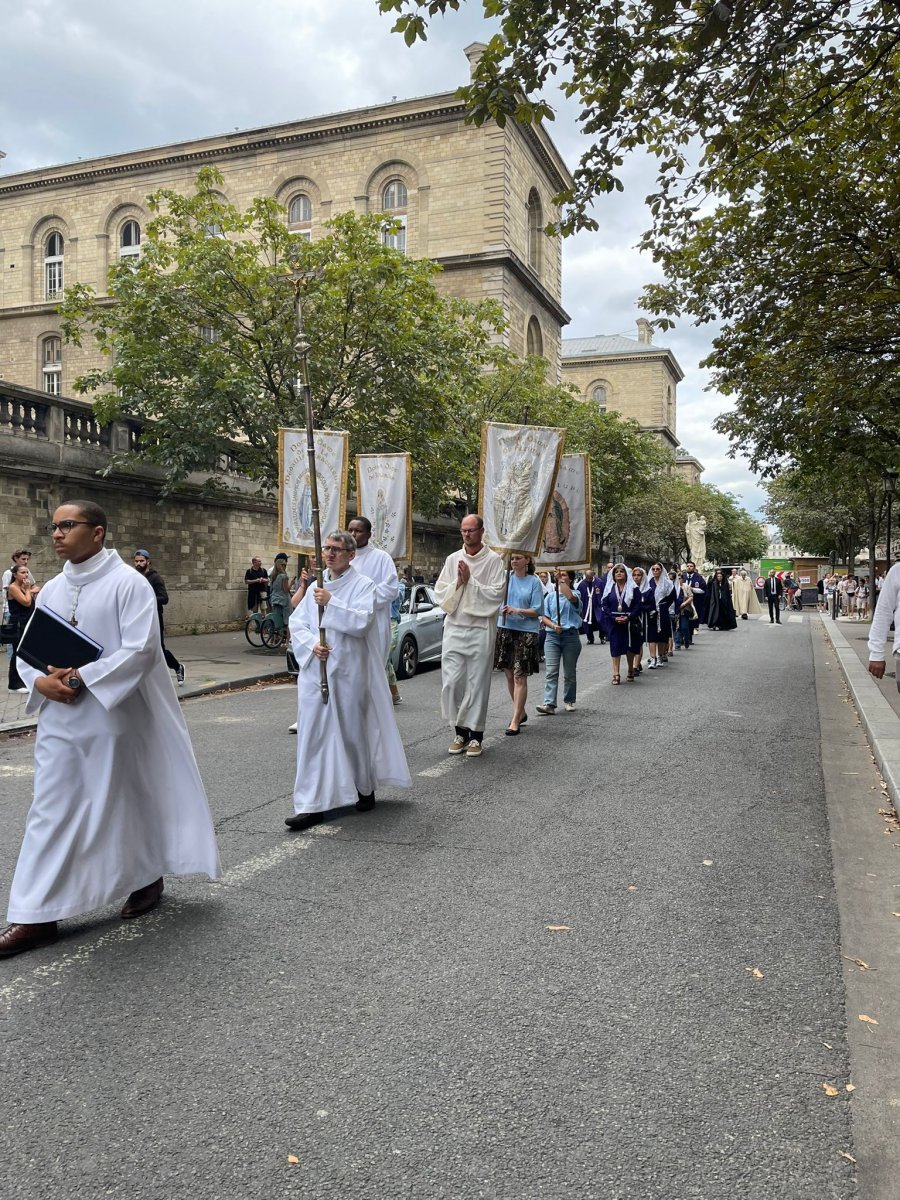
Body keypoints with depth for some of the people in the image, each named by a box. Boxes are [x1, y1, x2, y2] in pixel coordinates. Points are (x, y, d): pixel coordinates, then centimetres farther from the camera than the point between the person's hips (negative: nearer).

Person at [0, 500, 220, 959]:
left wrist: (83, 677, -22)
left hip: (114, 716, -5)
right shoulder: (51, 590, 10)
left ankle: (148, 876, 33)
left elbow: (141, 649, -18)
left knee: (127, 801, 9)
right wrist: (40, 680, -10)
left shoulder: (128, 583, -10)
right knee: (51, 810, 5)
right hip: (59, 720, 5)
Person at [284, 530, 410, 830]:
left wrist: (331, 603, -21)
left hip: (348, 672, -4)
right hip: (315, 671, 4)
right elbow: (297, 623, 8)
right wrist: (311, 645, -9)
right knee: (313, 734, 0)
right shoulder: (315, 587, 12)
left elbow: (362, 622, -18)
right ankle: (312, 805, 3)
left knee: (353, 731, 8)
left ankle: (365, 788, 31)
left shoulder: (363, 585, -4)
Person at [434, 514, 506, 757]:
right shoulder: (452, 559, 9)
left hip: (481, 630, -3)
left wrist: (470, 581, -12)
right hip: (454, 628, 3)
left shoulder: (493, 560, -2)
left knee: (477, 683, 1)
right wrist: (458, 582, -9)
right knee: (451, 682, 0)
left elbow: (496, 594, -9)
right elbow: (440, 591, 6)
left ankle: (475, 735, 10)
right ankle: (460, 731, 15)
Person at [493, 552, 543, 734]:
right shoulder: (505, 577, 6)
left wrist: (516, 610, -15)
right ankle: (520, 712, 28)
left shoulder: (534, 581, -2)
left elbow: (537, 611, -5)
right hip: (504, 629, 4)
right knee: (509, 674, 10)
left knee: (520, 677, -5)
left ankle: (515, 720, 0)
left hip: (526, 632, -3)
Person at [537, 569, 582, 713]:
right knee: (551, 672, -8)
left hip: (571, 636, -1)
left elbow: (571, 597, -23)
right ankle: (549, 704, -15)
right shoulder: (550, 596, 11)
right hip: (552, 636, 2)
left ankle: (569, 701, 22)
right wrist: (553, 625, -12)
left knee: (569, 672, 8)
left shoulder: (575, 594, 3)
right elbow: (544, 617, 7)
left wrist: (560, 580, -22)